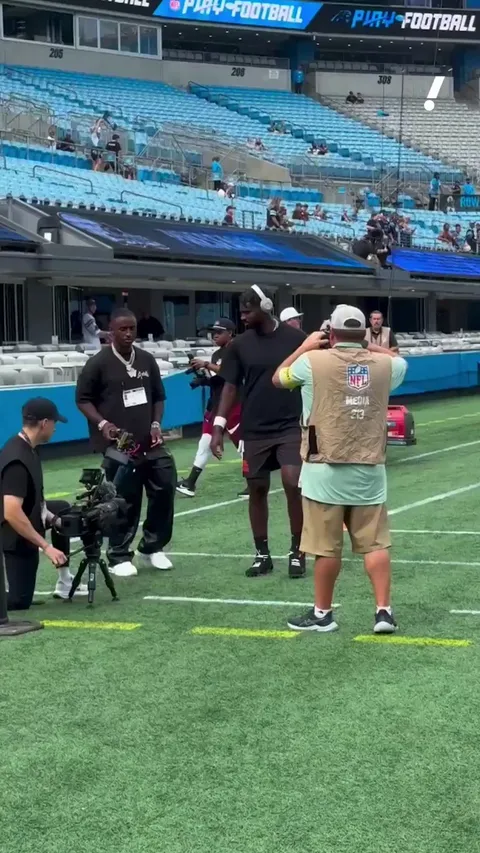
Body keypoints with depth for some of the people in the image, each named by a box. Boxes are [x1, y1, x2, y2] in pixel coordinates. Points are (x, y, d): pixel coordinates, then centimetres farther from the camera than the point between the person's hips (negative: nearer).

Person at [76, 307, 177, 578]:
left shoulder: (147, 360, 8)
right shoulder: (99, 363, -6)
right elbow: (83, 400, -1)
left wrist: (156, 423, 1)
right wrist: (102, 424, -15)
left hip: (151, 442, 5)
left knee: (166, 487, 0)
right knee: (124, 502, -3)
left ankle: (152, 549, 17)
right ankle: (119, 557, 11)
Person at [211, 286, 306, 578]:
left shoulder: (296, 338, -5)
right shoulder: (240, 345, 1)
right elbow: (231, 387, 5)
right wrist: (219, 426, -3)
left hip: (290, 427, -3)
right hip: (254, 430, 3)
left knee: (293, 484, -14)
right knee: (257, 489, 7)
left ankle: (297, 551, 2)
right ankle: (262, 554, 20)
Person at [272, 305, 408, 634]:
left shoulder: (313, 361, -5)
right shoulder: (383, 364, 3)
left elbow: (278, 378, 14)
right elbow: (401, 361, 29)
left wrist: (305, 347, 24)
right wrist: (369, 347, 30)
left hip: (325, 471, -2)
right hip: (369, 471, 3)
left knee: (327, 547, 5)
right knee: (376, 543, 9)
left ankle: (322, 613, 16)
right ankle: (384, 611, 8)